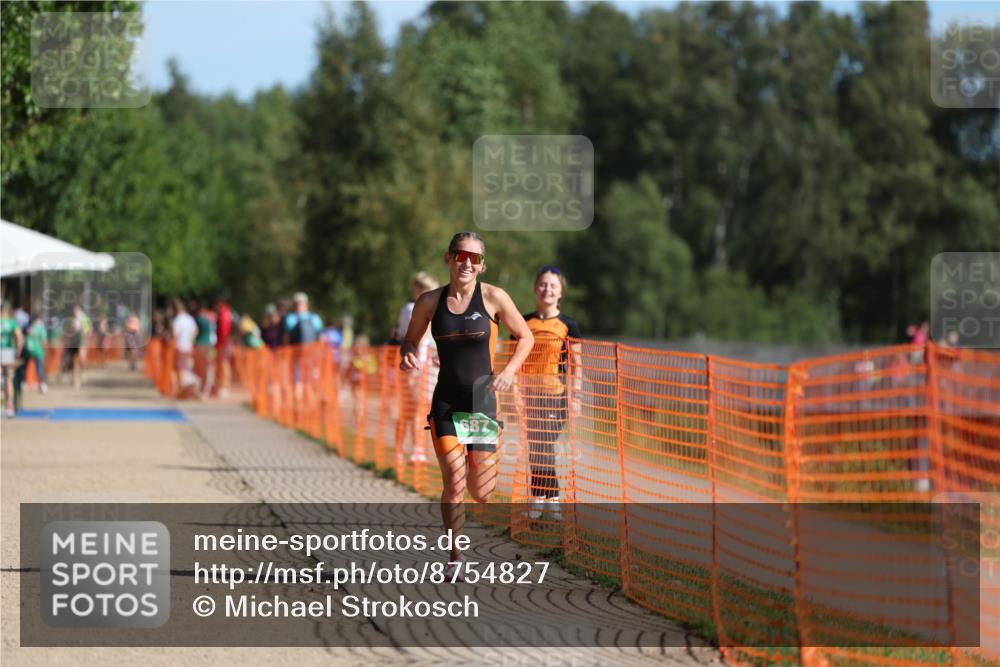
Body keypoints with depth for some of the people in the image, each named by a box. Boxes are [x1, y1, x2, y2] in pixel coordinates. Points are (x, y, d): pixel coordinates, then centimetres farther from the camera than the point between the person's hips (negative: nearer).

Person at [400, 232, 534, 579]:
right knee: (454, 482, -15)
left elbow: (526, 337, 7)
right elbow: (411, 340, 15)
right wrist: (408, 355, -9)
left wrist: (509, 371, -9)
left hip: (483, 400, -1)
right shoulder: (430, 301, 1)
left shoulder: (494, 298, -4)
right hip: (446, 402, 1)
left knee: (481, 492, 1)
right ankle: (455, 557, -2)